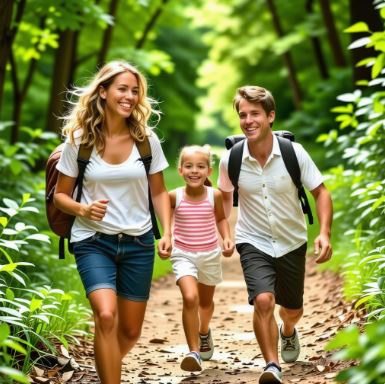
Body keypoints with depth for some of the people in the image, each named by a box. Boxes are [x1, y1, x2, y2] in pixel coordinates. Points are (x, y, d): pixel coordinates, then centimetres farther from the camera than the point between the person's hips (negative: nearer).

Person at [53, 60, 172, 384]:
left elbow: (159, 191, 9)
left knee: (130, 330, 10)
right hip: (93, 241, -2)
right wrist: (83, 209, -19)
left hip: (138, 242, 3)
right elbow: (61, 195, 2)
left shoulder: (146, 139, -1)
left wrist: (167, 232, -5)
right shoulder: (78, 141, -6)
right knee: (106, 315, -25)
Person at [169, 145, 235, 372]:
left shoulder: (215, 195, -10)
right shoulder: (174, 196, -14)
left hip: (210, 255, 2)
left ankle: (204, 332, 54)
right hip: (183, 255, -2)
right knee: (190, 298, -24)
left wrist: (227, 238, -7)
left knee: (206, 301, 21)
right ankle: (194, 352, -17)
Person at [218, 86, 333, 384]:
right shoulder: (231, 159, -14)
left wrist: (325, 233, -21)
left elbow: (321, 192, -9)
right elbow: (225, 195, 7)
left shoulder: (294, 153, -18)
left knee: (293, 310, 19)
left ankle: (288, 332, 56)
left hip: (292, 243, 1)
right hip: (253, 243, -1)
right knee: (263, 300, -26)